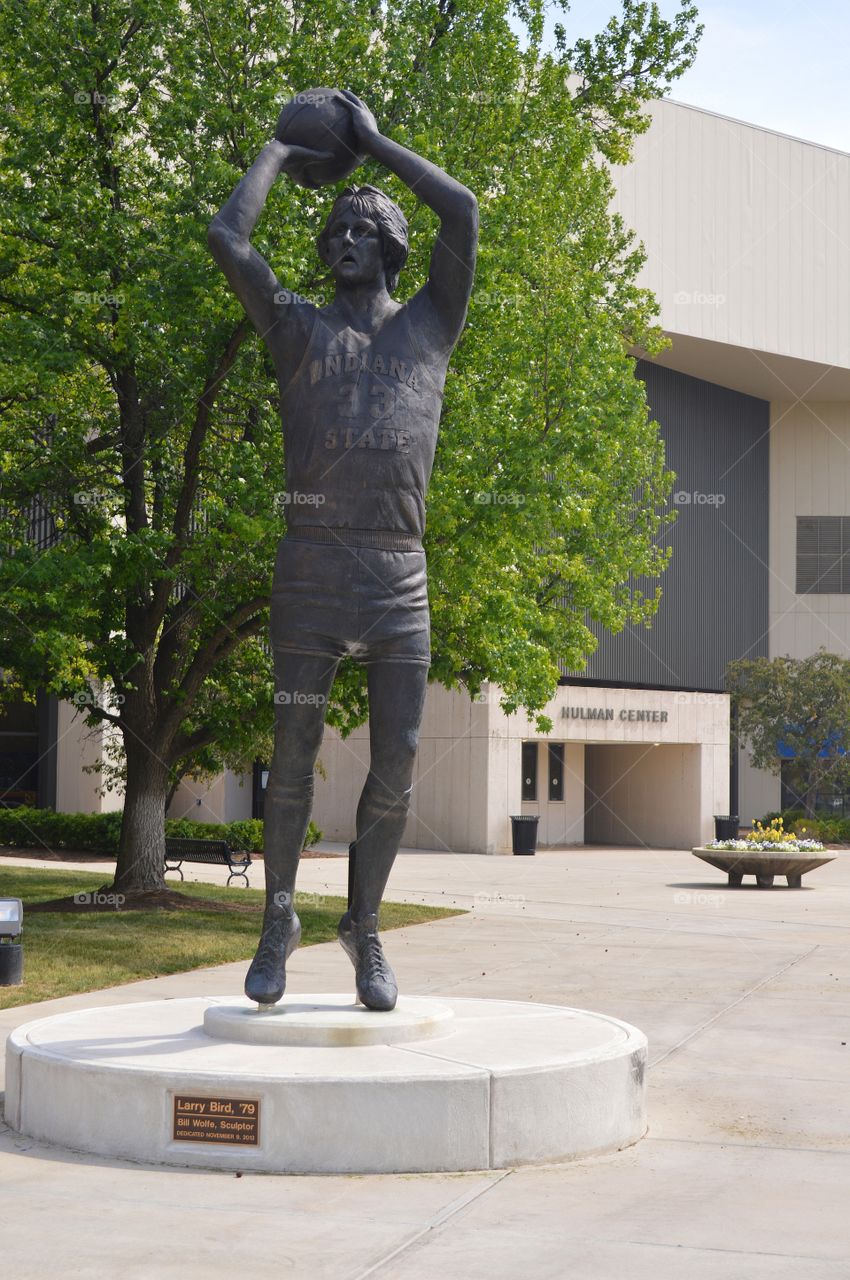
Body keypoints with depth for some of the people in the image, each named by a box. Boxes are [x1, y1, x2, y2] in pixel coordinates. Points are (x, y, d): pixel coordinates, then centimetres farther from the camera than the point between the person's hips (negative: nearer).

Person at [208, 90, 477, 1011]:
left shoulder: (430, 324, 19)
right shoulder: (299, 330, 16)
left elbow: (462, 211, 8)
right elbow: (225, 239, 4)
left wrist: (373, 143, 17)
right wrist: (277, 156, 19)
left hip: (400, 575, 1)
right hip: (310, 566, -1)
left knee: (396, 762, -1)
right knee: (294, 753, 2)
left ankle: (364, 926, 16)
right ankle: (278, 919, 18)